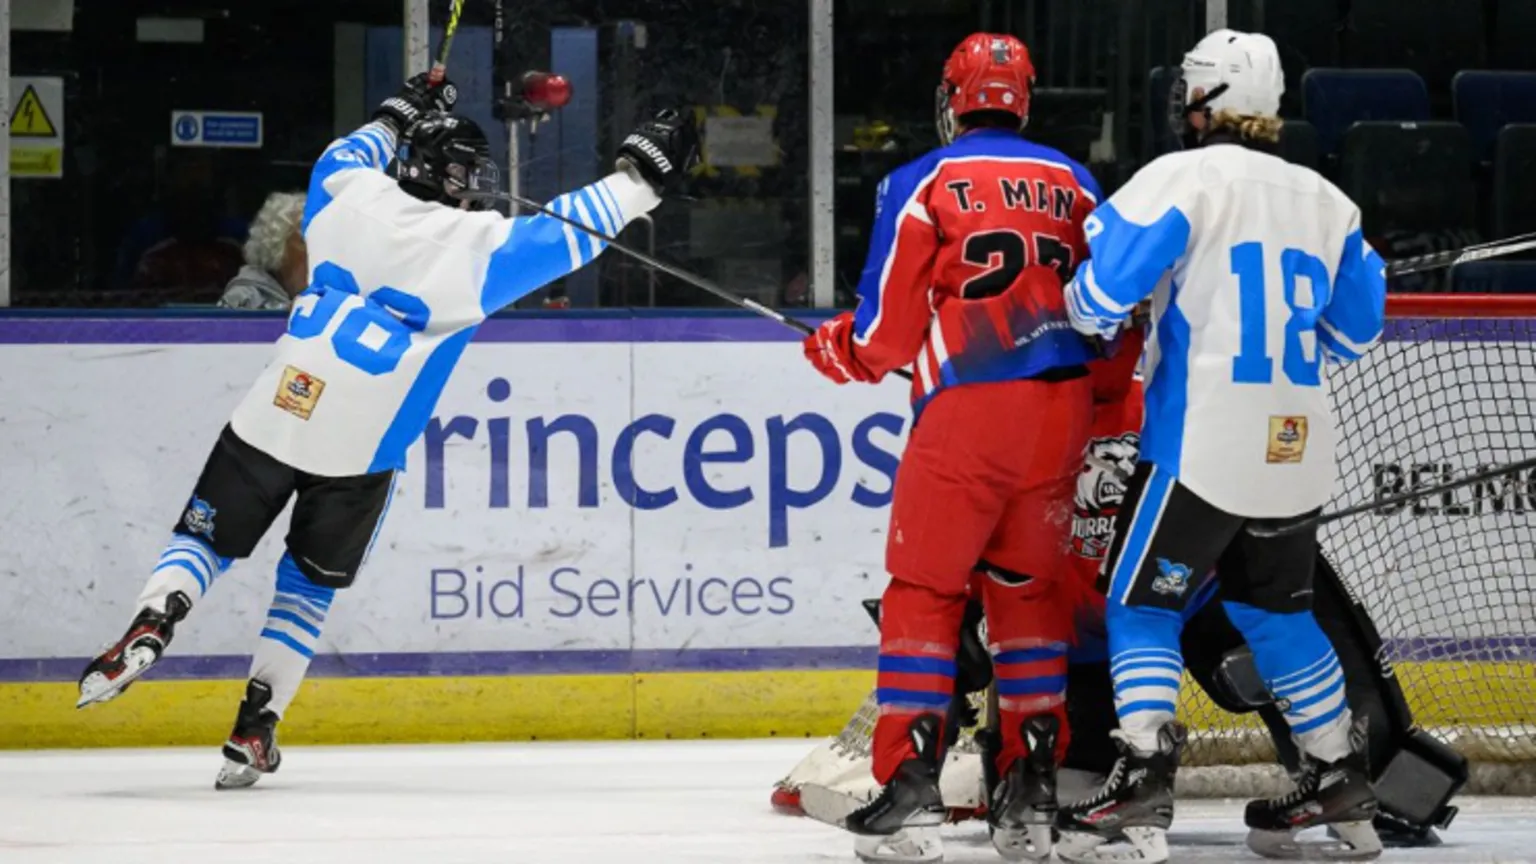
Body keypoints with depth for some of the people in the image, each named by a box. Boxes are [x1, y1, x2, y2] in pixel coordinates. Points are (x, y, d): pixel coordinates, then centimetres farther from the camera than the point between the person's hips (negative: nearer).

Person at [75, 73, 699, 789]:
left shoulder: (351, 197, 4)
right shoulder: (475, 248, -7)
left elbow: (340, 160, 28)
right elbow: (569, 234, -3)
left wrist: (395, 117, 42)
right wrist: (641, 176, 8)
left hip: (272, 415, 2)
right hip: (358, 455, -2)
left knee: (204, 540, 12)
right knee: (309, 584, 16)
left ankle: (150, 627, -17)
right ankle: (254, 731, 11)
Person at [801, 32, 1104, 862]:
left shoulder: (922, 183, -1)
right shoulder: (1075, 185, 13)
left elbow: (886, 330, -1)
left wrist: (832, 350, 19)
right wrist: (1118, 423, 28)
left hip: (966, 414, -4)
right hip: (1062, 413, 4)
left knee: (924, 587, 3)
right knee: (1030, 588, 15)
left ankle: (909, 778, -6)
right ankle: (1032, 784, 10)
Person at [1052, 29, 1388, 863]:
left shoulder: (1184, 178, -8)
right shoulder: (1324, 201, 10)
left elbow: (1101, 294, -14)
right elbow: (1353, 331, 17)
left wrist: (1087, 312, 9)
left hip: (1200, 446, -6)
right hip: (1294, 452, 6)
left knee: (1142, 605, 0)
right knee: (1277, 612, 20)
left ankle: (1140, 793, -14)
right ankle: (1341, 791, 22)